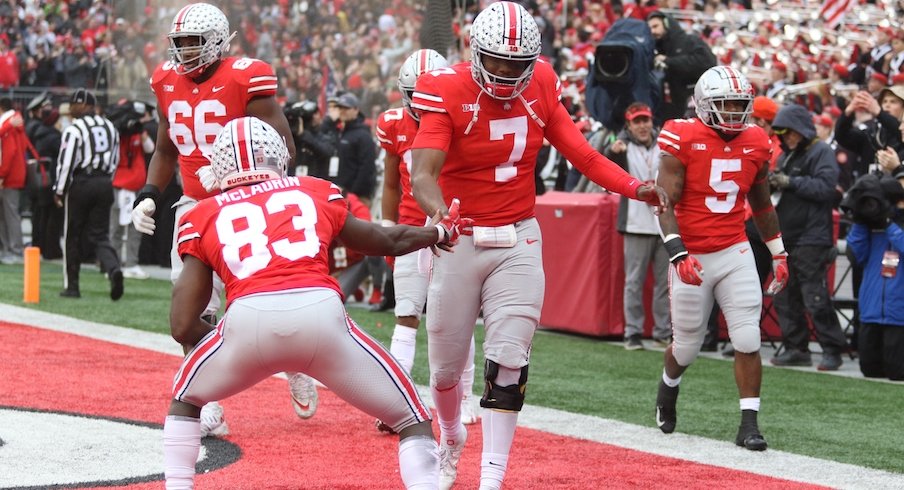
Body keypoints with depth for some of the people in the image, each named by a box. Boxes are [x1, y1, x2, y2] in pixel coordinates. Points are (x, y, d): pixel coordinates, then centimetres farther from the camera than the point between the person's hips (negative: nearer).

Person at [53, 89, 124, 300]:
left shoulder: (74, 130, -11)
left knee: (72, 236, 8)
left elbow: (66, 163, -13)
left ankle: (71, 285, 12)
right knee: (99, 235, 6)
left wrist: (59, 190, -4)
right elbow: (115, 160, 14)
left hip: (80, 184, -5)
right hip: (104, 184, 5)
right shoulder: (110, 128, 9)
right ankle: (113, 268, -22)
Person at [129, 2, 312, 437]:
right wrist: (148, 196, 9)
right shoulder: (168, 82, 6)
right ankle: (207, 410, 3)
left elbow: (283, 147, -14)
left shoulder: (245, 80, -14)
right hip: (194, 206, 5)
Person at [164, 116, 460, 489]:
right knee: (411, 415, 16)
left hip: (248, 319, 0)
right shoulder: (316, 193, 26)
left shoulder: (204, 217, 23)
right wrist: (440, 232, 62)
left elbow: (183, 326, 17)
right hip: (321, 312, 0)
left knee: (187, 394, 30)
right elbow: (388, 241, 42)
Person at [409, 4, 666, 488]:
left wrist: (635, 187, -14)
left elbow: (578, 150, 1)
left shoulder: (540, 85, -2)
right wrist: (440, 213, -48)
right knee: (446, 362, 9)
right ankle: (451, 439, 40)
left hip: (518, 240, 2)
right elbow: (423, 173, -26)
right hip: (458, 240, -2)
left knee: (508, 361, -7)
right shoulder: (447, 92, -16)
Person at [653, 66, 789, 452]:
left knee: (748, 341, -8)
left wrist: (778, 253, 18)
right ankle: (668, 388, 43)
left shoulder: (755, 144, 4)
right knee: (686, 346, 10)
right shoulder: (683, 142, -11)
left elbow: (761, 204, 18)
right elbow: (665, 204, -14)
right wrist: (678, 254, -24)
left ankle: (749, 424, -1)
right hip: (693, 257, -3)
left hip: (735, 253, 3)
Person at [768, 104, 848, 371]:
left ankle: (832, 350, -2)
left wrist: (790, 182, -20)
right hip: (785, 237, 9)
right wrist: (772, 182, -2)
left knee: (815, 298, -9)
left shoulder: (821, 152, -6)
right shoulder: (787, 154, 18)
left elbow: (825, 187, -18)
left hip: (811, 239, -9)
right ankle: (795, 348, 16)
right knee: (785, 296, 9)